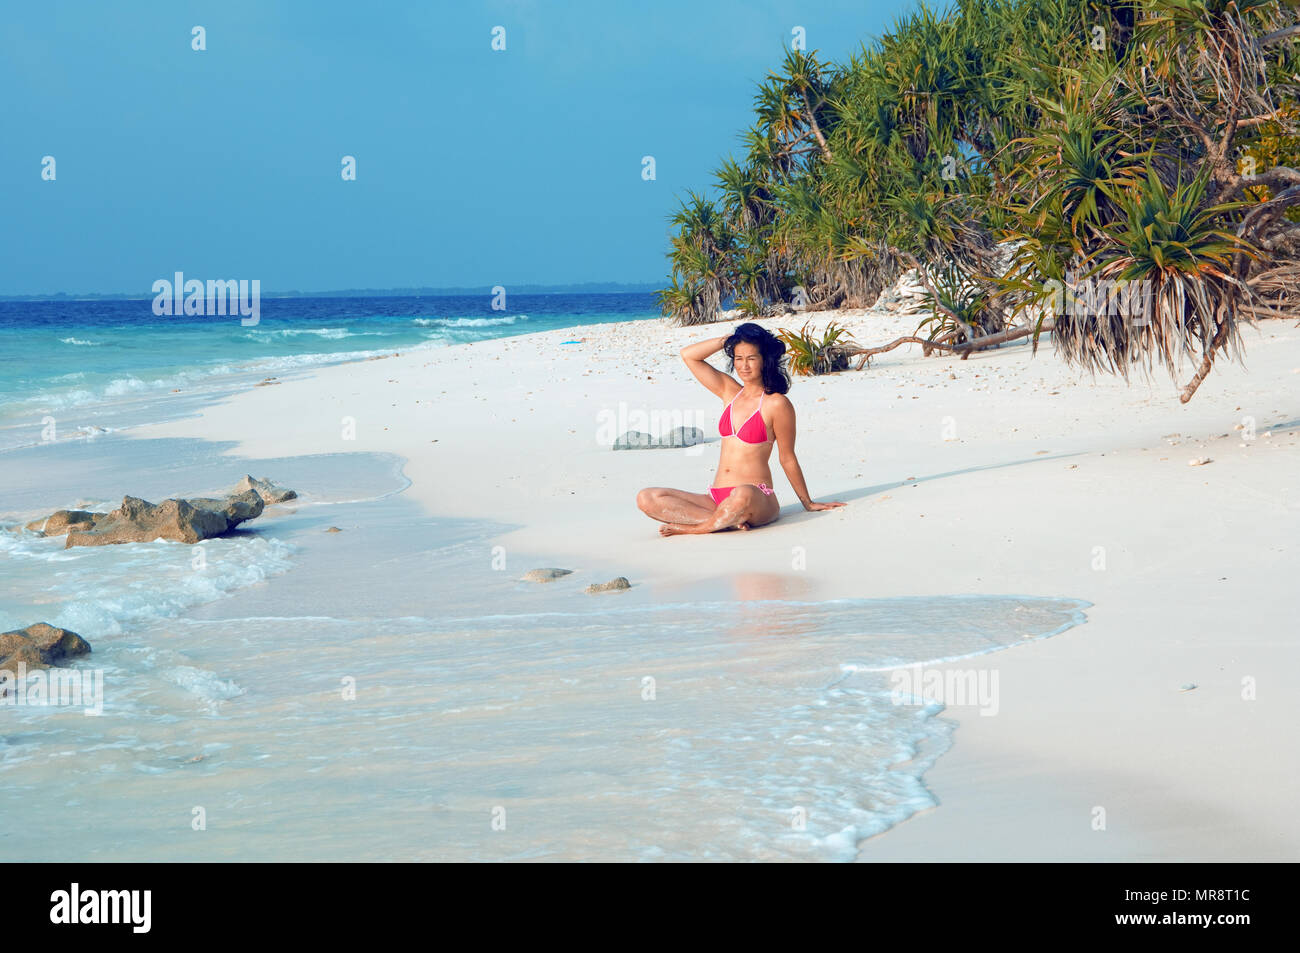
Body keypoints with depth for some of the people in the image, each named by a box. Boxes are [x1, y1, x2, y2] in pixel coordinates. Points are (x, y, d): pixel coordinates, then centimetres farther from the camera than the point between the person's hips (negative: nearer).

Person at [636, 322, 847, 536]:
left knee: (743, 495, -44)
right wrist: (728, 339, 11)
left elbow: (787, 458, 5)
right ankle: (728, 521, -21)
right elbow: (688, 355, 16)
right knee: (646, 498, -14)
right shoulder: (730, 392, 14)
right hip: (716, 499, 6)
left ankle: (695, 527, -16)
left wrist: (808, 503, 10)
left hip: (758, 500, -6)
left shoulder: (776, 404, -3)